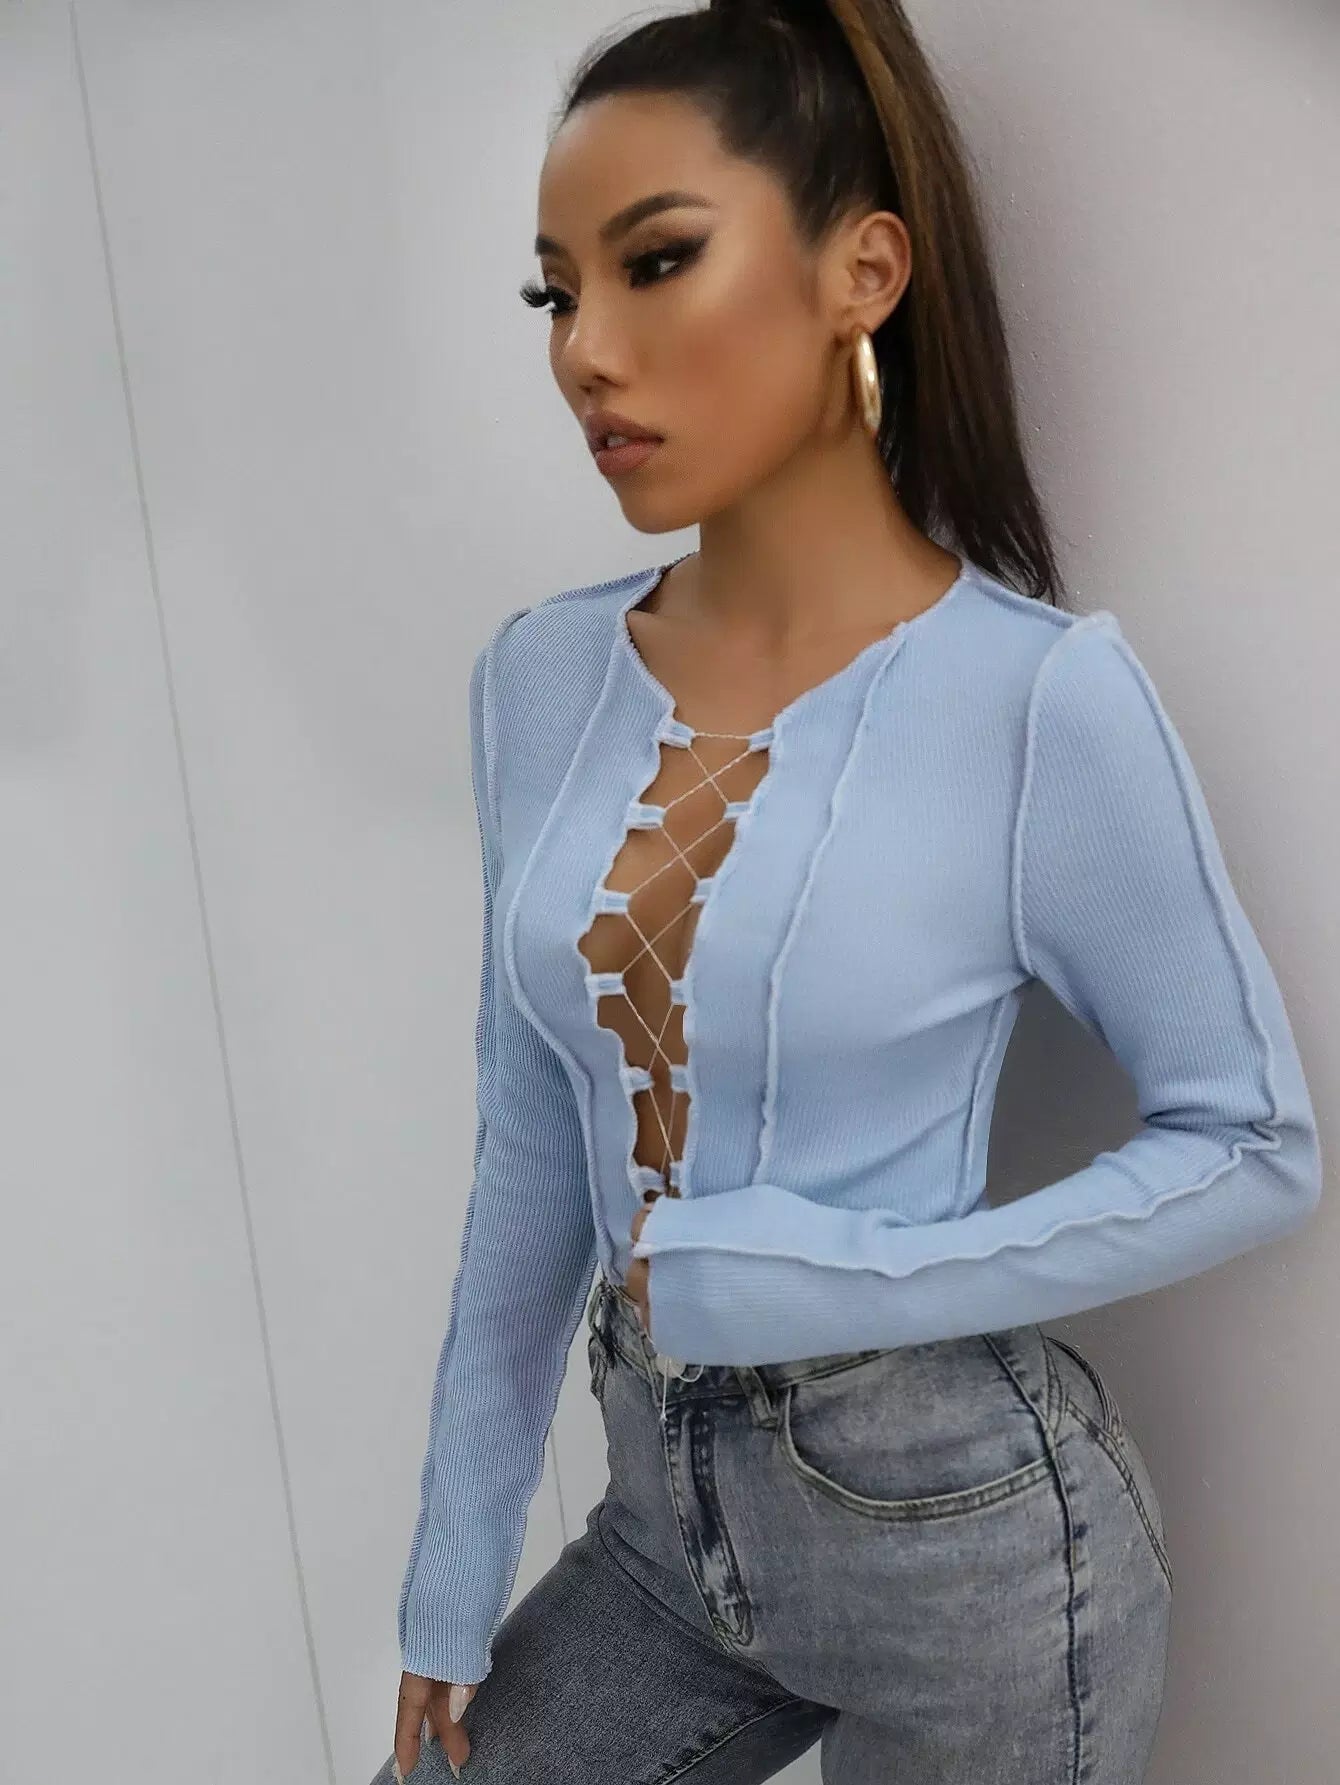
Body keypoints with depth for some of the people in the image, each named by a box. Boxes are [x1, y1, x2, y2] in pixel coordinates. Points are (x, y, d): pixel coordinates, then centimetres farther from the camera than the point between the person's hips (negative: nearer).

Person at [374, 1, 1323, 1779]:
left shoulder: (1043, 695, -19)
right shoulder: (539, 678, -4)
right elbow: (534, 1159, 3)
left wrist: (838, 1283, -19)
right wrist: (456, 1570, 8)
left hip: (959, 1524, -4)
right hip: (664, 1505, 5)